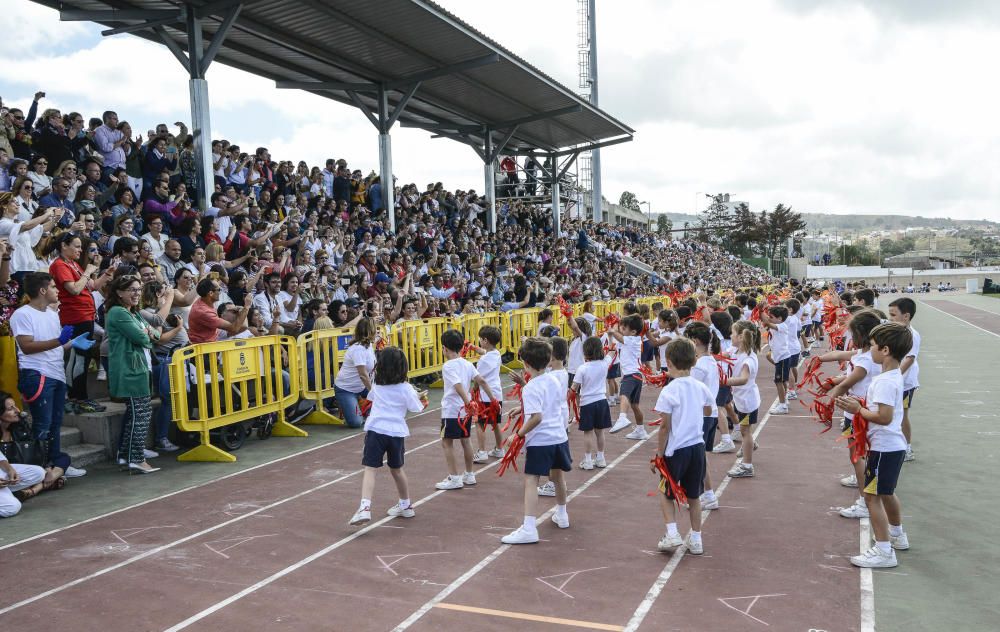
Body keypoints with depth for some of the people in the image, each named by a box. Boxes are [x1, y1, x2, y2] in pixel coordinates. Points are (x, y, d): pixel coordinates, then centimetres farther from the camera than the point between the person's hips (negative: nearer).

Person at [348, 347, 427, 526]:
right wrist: (416, 396, 23)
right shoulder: (406, 388, 1)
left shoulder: (377, 386, 12)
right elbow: (416, 409, 5)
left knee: (370, 468, -10)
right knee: (396, 469, 20)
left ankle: (365, 507, -30)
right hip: (396, 432, 1)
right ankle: (405, 505, 36)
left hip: (375, 429, -1)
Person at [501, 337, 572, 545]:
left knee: (530, 481, -7)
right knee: (557, 476, 25)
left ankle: (529, 528, -14)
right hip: (559, 436, 8)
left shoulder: (530, 388, -17)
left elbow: (537, 417, -27)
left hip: (539, 441, -8)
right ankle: (562, 515, 44)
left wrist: (520, 432, -14)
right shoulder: (555, 380, 5)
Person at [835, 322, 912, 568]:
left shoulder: (885, 381, -23)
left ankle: (884, 551, -2)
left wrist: (858, 409, -18)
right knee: (886, 492, 26)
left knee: (872, 496, -5)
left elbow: (884, 417, -29)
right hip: (894, 445, 11)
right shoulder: (895, 375, 8)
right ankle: (897, 535, 44)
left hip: (884, 447, -10)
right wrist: (862, 403, 4)